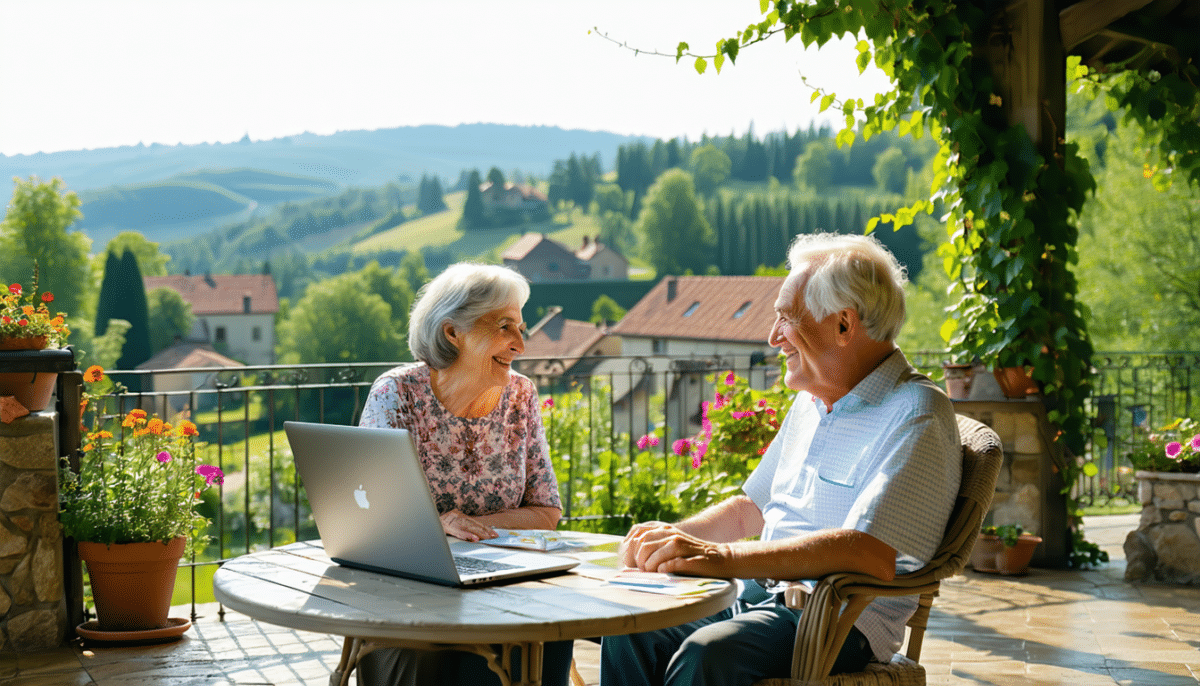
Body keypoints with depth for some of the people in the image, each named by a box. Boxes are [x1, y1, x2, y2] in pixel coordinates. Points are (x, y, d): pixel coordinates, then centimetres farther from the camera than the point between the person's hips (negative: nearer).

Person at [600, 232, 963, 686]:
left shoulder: (916, 415, -14)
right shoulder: (812, 402, 17)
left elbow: (870, 555, -28)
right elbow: (750, 509, 26)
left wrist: (723, 557, -31)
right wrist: (675, 537, 6)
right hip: (757, 596, 8)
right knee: (631, 631, -14)